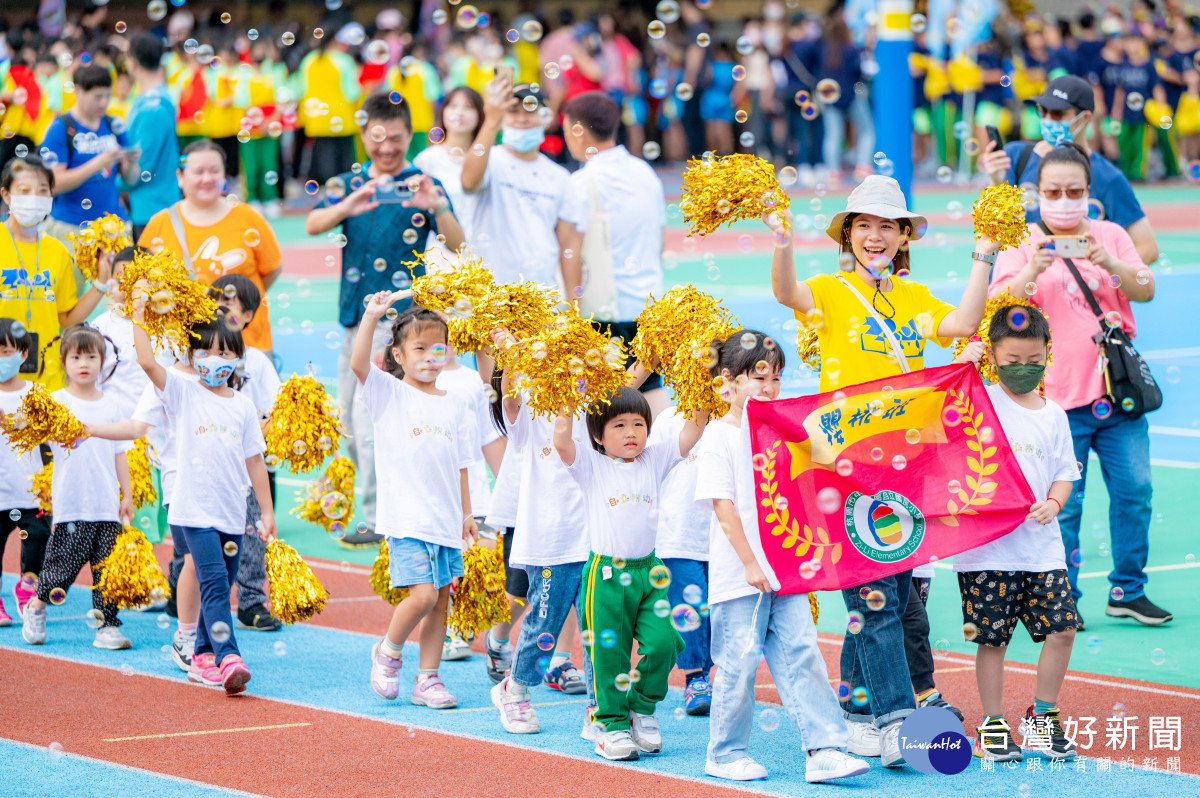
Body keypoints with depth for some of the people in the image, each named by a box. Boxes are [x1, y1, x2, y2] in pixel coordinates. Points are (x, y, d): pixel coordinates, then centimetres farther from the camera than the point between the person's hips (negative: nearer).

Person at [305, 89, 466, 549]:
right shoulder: (348, 184, 10)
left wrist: (438, 206, -35)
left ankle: (381, 522, -8)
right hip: (354, 314, 6)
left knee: (370, 414, -14)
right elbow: (312, 225, -7)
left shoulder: (421, 185, -2)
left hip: (398, 315, -6)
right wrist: (348, 206, -27)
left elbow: (456, 245, -15)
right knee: (349, 424, 11)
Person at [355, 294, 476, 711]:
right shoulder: (389, 394, 0)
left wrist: (466, 513, 14)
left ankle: (428, 679, 16)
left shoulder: (453, 407, 12)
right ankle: (387, 652, 11)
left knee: (441, 599, 6)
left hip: (445, 520, 5)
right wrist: (372, 315, -24)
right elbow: (358, 363, -19)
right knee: (422, 594, -15)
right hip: (406, 519, -5)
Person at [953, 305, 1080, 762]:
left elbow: (1064, 473, 12)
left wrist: (1054, 503, -8)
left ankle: (1042, 717, 16)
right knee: (992, 638, 1)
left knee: (1062, 628, -2)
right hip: (987, 547, -3)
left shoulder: (1053, 415, 10)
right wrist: (961, 365, -18)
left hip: (1041, 545, 4)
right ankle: (992, 726, 15)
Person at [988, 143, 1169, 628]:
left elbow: (1145, 290, -1)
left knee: (1134, 489, 1)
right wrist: (1031, 272, -30)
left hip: (1116, 388, 3)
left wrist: (1110, 264, -20)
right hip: (1057, 398, -3)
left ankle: (1128, 591, 13)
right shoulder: (1023, 243, 2)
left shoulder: (1111, 236, 10)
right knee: (1062, 502, -3)